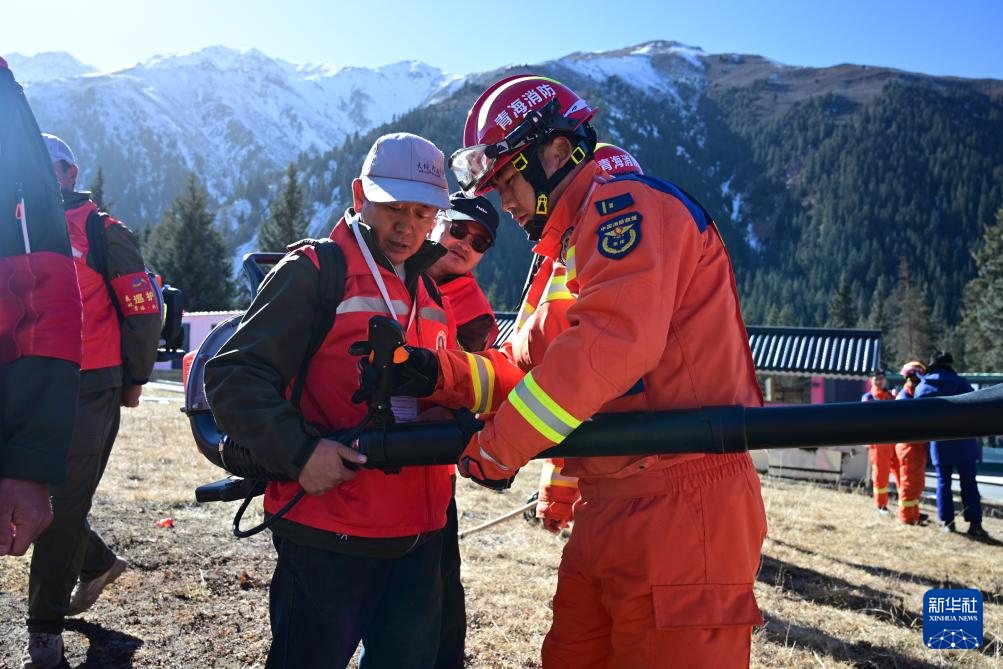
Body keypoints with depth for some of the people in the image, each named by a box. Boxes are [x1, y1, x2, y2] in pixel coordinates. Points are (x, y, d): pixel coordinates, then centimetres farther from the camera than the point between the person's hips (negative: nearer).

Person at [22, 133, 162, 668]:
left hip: (90, 388, -6)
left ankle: (46, 624, 13)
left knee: (64, 504, -1)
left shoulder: (101, 232, -4)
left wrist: (135, 378, -2)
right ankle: (98, 563, 37)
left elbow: (142, 308, -3)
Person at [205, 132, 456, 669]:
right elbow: (232, 375, -12)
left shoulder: (433, 291, 14)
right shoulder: (313, 272, -6)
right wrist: (298, 450, -24)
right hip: (330, 538, -6)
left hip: (420, 533, 7)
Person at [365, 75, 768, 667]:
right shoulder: (572, 251, 23)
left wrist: (495, 449, -17)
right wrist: (441, 375, -2)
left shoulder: (626, 204, -8)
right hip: (608, 508, 10)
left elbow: (613, 342, -24)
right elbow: (524, 368, 16)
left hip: (680, 507, -10)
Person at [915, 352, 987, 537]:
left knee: (943, 482, 8)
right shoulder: (960, 382, -5)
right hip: (963, 441, -2)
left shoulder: (921, 387, 4)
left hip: (939, 442, 2)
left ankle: (946, 522, 6)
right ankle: (974, 523, -1)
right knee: (969, 483, 2)